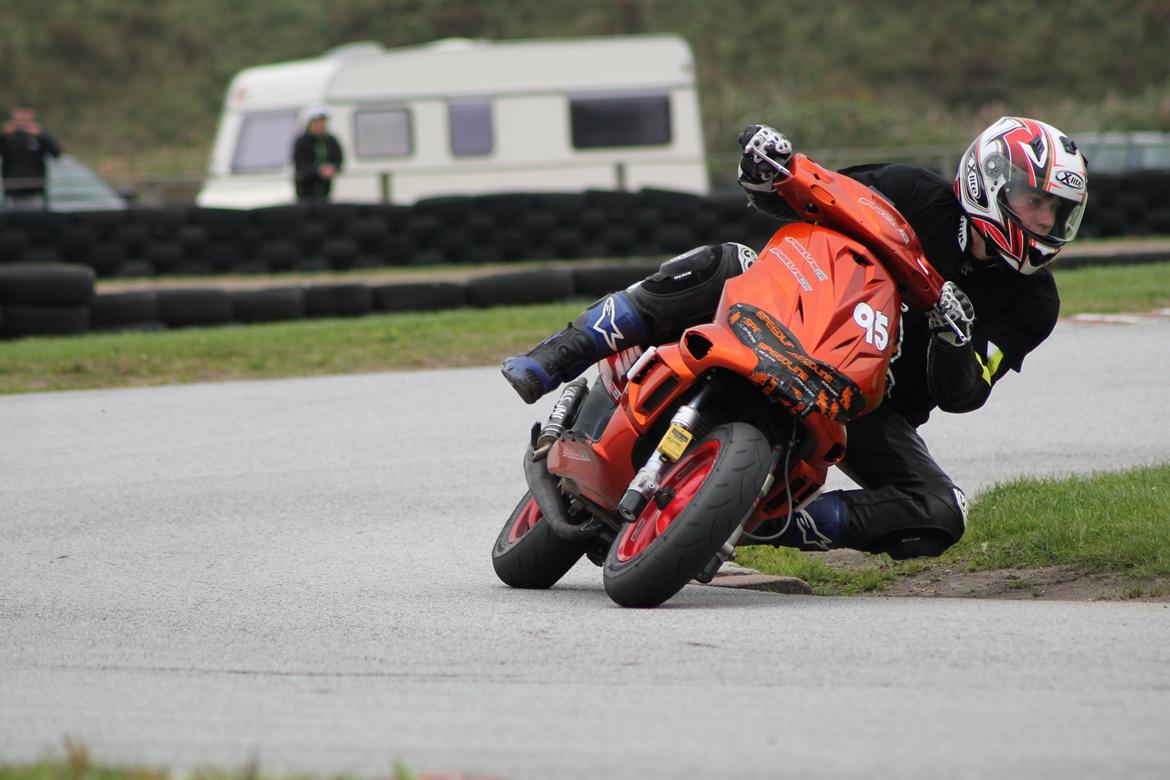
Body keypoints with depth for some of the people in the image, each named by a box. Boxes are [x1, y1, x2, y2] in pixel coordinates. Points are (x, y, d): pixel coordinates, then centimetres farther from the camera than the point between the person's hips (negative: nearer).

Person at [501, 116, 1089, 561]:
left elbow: (959, 396, -13)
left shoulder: (1033, 303, -5)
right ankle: (553, 363, -26)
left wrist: (955, 337, -35)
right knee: (718, 269, -30)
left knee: (940, 518, -25)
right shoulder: (918, 196, -7)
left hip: (870, 409, 1)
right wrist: (766, 166, -27)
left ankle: (769, 524, -22)